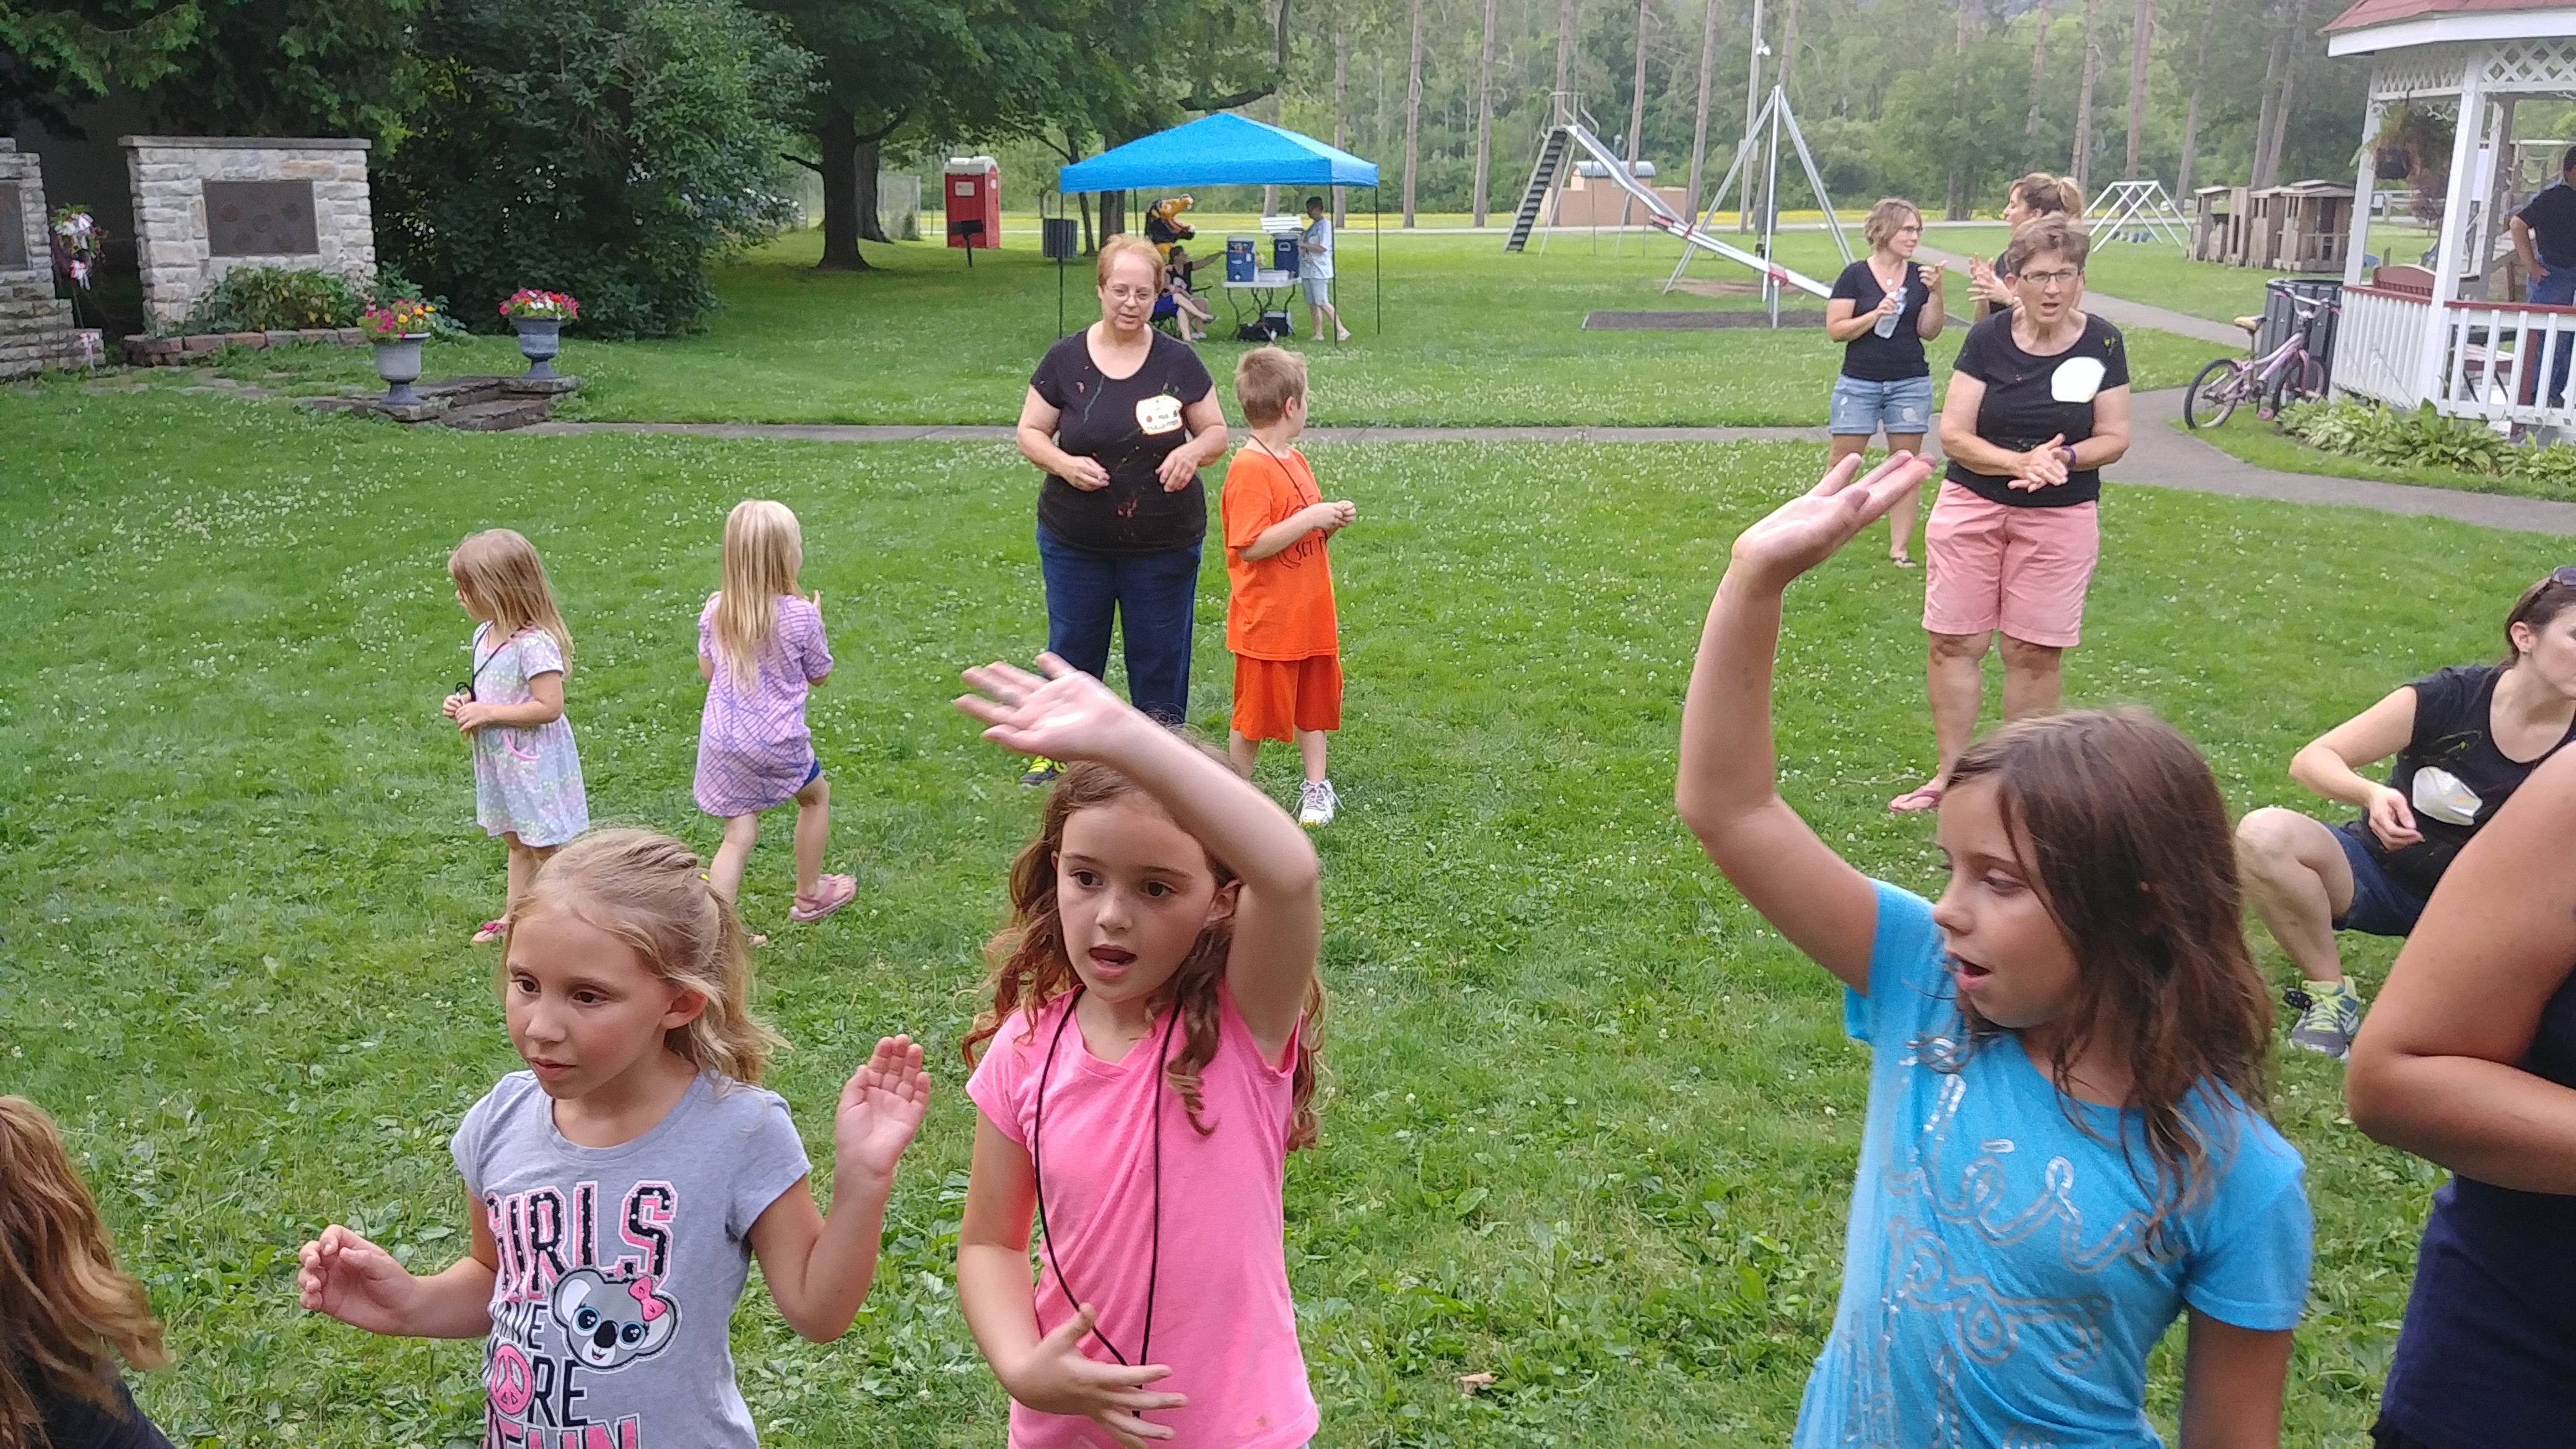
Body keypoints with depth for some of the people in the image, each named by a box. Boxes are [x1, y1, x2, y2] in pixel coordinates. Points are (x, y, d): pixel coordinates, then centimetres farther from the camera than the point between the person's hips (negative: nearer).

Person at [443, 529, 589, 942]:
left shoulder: (534, 644, -24)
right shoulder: (485, 635, 5)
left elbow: (549, 706, -27)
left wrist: (488, 713, -23)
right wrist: (465, 703, -1)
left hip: (534, 762, -9)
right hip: (499, 760, 9)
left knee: (546, 846, 2)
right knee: (517, 844, 22)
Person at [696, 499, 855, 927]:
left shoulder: (715, 611, -3)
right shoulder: (799, 615, -15)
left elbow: (707, 670, 10)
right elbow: (819, 675, 0)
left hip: (721, 739, 3)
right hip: (777, 741, -3)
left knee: (739, 833, 10)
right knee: (816, 796, 25)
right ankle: (809, 895, 39)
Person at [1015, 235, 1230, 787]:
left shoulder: (1178, 361, -4)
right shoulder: (1065, 359, -5)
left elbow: (1216, 431, 3)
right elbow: (1030, 432, 1)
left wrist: (1192, 452, -20)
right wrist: (1064, 463, -20)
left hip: (1164, 541, 0)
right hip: (1075, 540, 1)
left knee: (1159, 651, 9)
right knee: (1072, 647, 14)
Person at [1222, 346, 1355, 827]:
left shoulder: (1295, 459, 11)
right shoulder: (1249, 469, -19)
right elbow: (1250, 547, -24)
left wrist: (1331, 522, 2)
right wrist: (1309, 519, -23)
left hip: (1311, 615, 9)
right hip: (1267, 621, -8)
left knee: (1313, 700, 16)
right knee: (1255, 713, 4)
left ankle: (1316, 786, 27)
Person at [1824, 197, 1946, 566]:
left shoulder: (1920, 277, 5)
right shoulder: (1855, 276, -4)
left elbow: (1929, 332, 3)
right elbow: (1835, 329, -7)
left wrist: (1935, 293, -11)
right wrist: (1875, 314, -19)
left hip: (1911, 383, 3)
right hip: (1859, 383, -3)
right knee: (1843, 462, -1)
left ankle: (1900, 548, 9)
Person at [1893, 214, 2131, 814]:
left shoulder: (2102, 343, -4)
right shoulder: (1987, 339, -6)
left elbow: (2115, 438, -1)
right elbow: (1954, 434, -9)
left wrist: (2064, 458, -22)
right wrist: (2020, 461, -25)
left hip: (2060, 517, 0)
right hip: (1971, 506, 1)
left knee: (2035, 653, 3)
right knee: (1954, 643, 2)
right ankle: (1949, 774, 13)